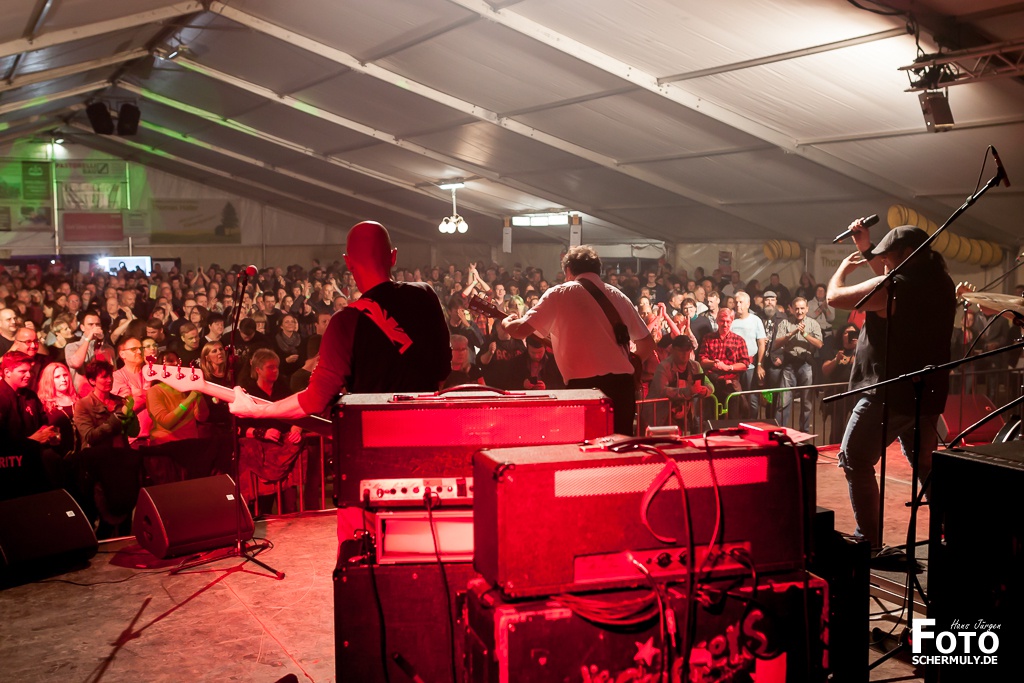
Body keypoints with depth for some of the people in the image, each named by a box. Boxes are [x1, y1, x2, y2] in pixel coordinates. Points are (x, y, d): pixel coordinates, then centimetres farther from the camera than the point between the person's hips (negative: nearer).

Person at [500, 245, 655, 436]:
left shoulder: (559, 294, 4)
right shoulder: (618, 296, 19)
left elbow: (520, 331, -3)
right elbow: (647, 343, 21)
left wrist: (506, 322, 18)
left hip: (585, 384, -5)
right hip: (622, 382, 5)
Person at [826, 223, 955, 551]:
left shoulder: (892, 287, -18)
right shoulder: (941, 284, 8)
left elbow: (834, 296, -11)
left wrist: (845, 266, 8)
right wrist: (866, 248, 24)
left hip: (890, 394, -8)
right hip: (928, 393, 8)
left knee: (855, 460, 3)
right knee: (925, 463, 22)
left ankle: (869, 540, 2)